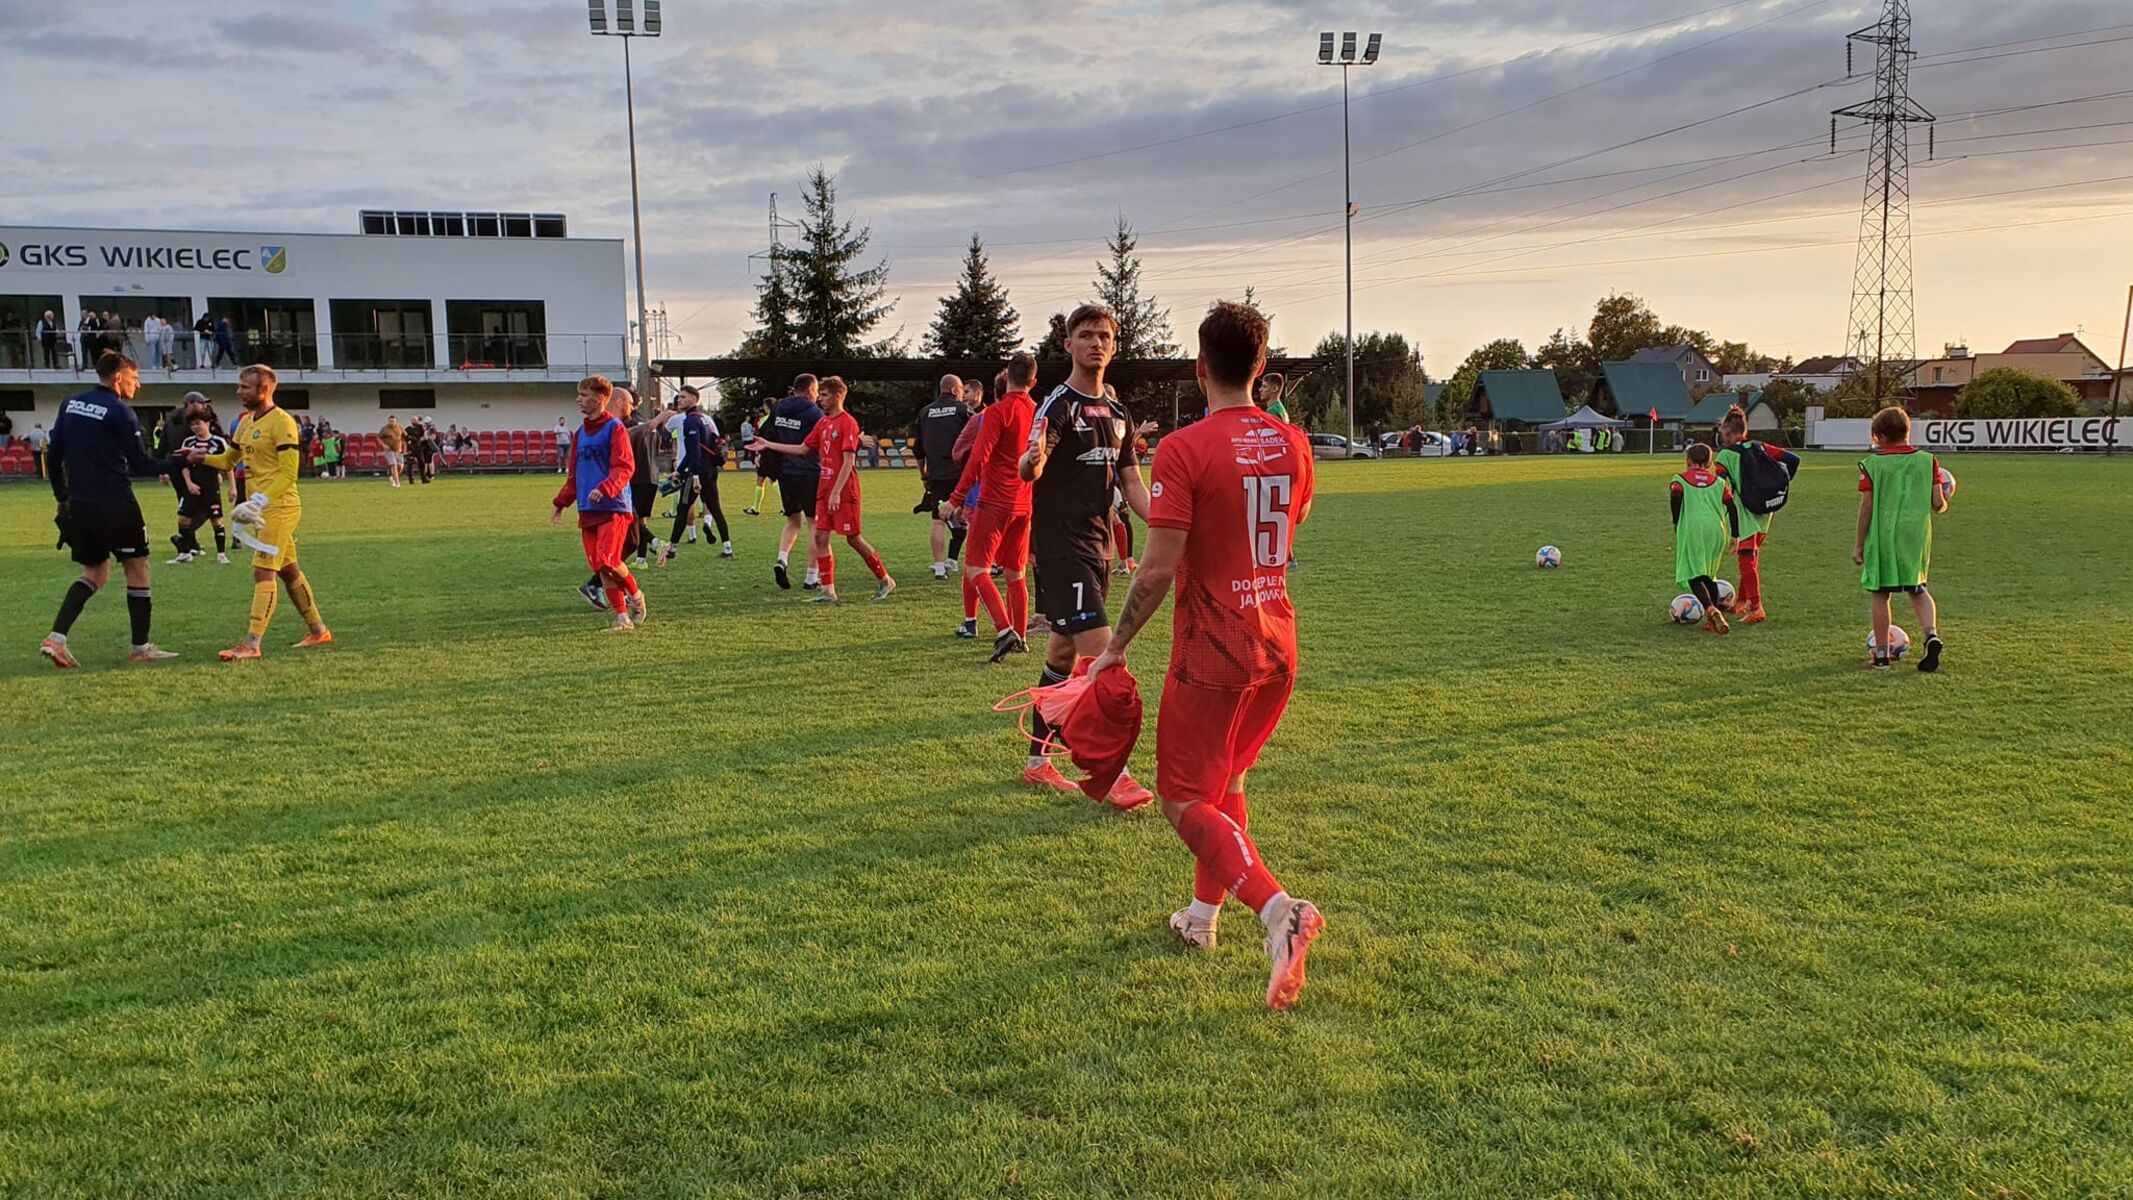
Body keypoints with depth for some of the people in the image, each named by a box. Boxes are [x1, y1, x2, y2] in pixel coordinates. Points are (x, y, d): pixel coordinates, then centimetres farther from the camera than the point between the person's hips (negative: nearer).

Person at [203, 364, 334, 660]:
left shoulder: (281, 422, -14)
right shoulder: (245, 422, 14)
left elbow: (288, 474, -19)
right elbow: (228, 460, 22)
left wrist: (260, 501, -28)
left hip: (279, 506, -9)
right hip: (262, 509, 9)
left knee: (262, 572, -12)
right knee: (288, 570, 15)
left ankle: (251, 644, -14)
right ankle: (318, 631, 25)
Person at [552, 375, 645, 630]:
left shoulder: (615, 428, -6)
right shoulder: (580, 433, 16)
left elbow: (624, 467, -16)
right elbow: (573, 474, 24)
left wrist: (604, 488, -29)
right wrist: (561, 503, 21)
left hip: (614, 507, -7)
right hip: (588, 510, 7)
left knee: (608, 561, -16)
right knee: (599, 567, 2)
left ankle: (636, 595, 10)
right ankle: (622, 617, 9)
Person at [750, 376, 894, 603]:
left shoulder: (848, 423, -12)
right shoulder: (823, 423, 14)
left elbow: (849, 461, -17)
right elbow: (802, 449, 22)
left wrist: (836, 492, -22)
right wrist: (768, 445, 21)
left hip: (844, 491, -8)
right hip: (824, 488, 8)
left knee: (853, 538, -3)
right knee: (820, 537, 2)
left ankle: (885, 580, 12)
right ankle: (827, 590, 6)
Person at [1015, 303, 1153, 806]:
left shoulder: (1117, 413, 14)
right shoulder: (1058, 404, -10)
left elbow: (1131, 483, 16)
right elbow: (1027, 470, -24)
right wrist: (1032, 459, -48)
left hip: (1098, 546, 8)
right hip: (1061, 545, -8)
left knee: (1064, 652, 15)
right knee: (1103, 656, -14)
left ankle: (1037, 760, 26)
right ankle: (1113, 773, -7)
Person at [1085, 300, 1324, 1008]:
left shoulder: (1183, 451, -16)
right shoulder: (1293, 445, 4)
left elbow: (1159, 569, -19)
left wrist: (1116, 648, -9)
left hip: (1211, 652, -7)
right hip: (1278, 644, 7)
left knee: (1184, 798, 3)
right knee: (1226, 780, 23)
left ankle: (1277, 908, -16)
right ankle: (1203, 915, 32)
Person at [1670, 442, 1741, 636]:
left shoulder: (1679, 479, 12)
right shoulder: (1719, 482, 20)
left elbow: (1676, 496, -8)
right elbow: (1732, 506, 11)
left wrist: (1676, 523, 2)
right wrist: (1735, 534, 14)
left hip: (1692, 528, -4)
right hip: (1717, 529, 4)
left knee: (1693, 575, -5)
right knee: (1710, 574, 19)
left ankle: (1710, 610, -30)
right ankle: (1713, 619, 15)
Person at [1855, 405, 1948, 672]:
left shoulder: (1872, 464, -6)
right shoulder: (1928, 460, 2)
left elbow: (1866, 507, -6)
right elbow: (1938, 504, -1)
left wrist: (1859, 544, 1)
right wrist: (1944, 503, 24)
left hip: (1882, 535, -3)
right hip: (1917, 534, 3)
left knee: (1881, 594, 7)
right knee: (1917, 590, 18)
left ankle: (1881, 654, 10)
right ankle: (1932, 635, -6)